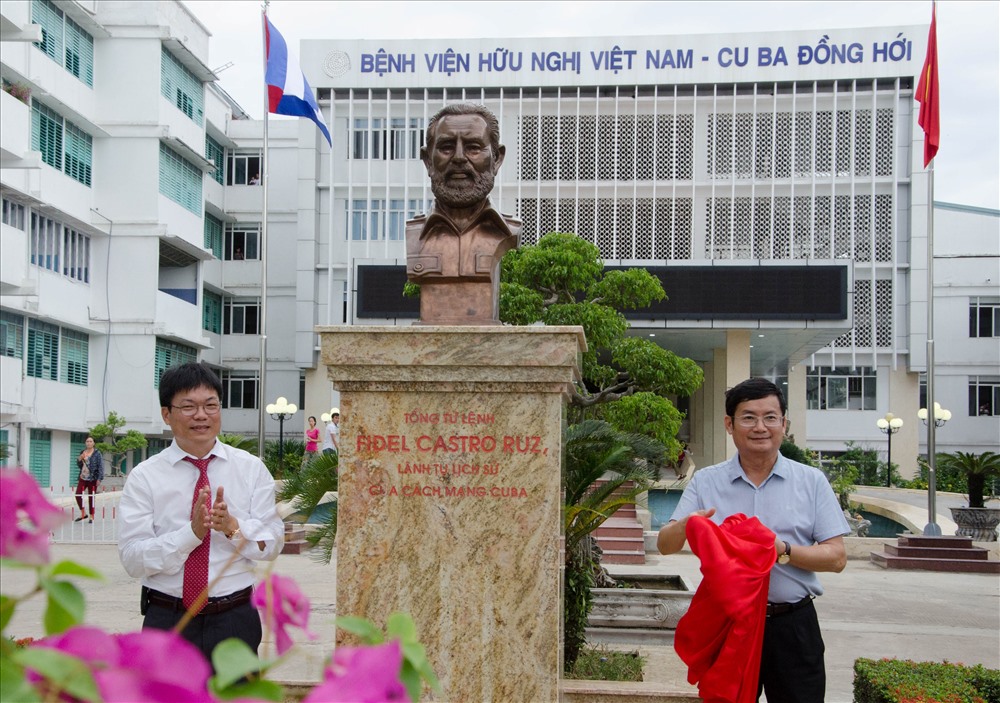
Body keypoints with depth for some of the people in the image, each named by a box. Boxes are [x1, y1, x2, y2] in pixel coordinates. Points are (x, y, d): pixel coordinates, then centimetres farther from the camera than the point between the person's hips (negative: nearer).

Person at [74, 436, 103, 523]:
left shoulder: (97, 454, -4)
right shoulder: (82, 453, 12)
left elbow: (100, 466, -8)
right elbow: (79, 466, 18)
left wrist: (99, 479, -15)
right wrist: (79, 459, -3)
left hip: (92, 479, -5)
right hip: (83, 478, 5)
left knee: (91, 498, 0)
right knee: (78, 495, -5)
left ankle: (92, 517, 11)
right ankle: (83, 514, 11)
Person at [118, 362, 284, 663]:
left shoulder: (252, 469, 3)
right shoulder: (144, 477, -2)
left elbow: (273, 544, -3)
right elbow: (132, 559, -11)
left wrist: (233, 526, -21)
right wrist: (192, 531, -24)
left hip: (235, 619, 1)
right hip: (166, 620, -1)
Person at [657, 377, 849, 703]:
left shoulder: (811, 481, 4)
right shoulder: (705, 482, 5)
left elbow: (836, 557, -1)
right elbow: (665, 545, -2)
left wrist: (782, 551, -17)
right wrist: (687, 526, -24)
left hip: (793, 626, 0)